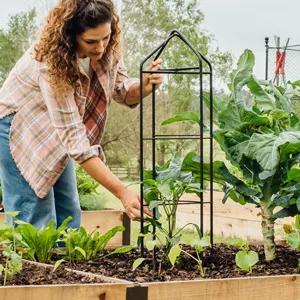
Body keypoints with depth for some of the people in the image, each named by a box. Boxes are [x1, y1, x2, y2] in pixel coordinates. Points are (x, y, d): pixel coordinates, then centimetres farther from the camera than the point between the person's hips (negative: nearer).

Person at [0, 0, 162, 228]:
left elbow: (124, 93, -1)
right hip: (19, 130, -7)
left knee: (68, 217, 7)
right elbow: (73, 137, -36)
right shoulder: (51, 63, -34)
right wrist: (122, 192, -40)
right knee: (36, 226, -11)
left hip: (56, 136, 7)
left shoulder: (107, 50, -15)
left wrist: (144, 87, -27)